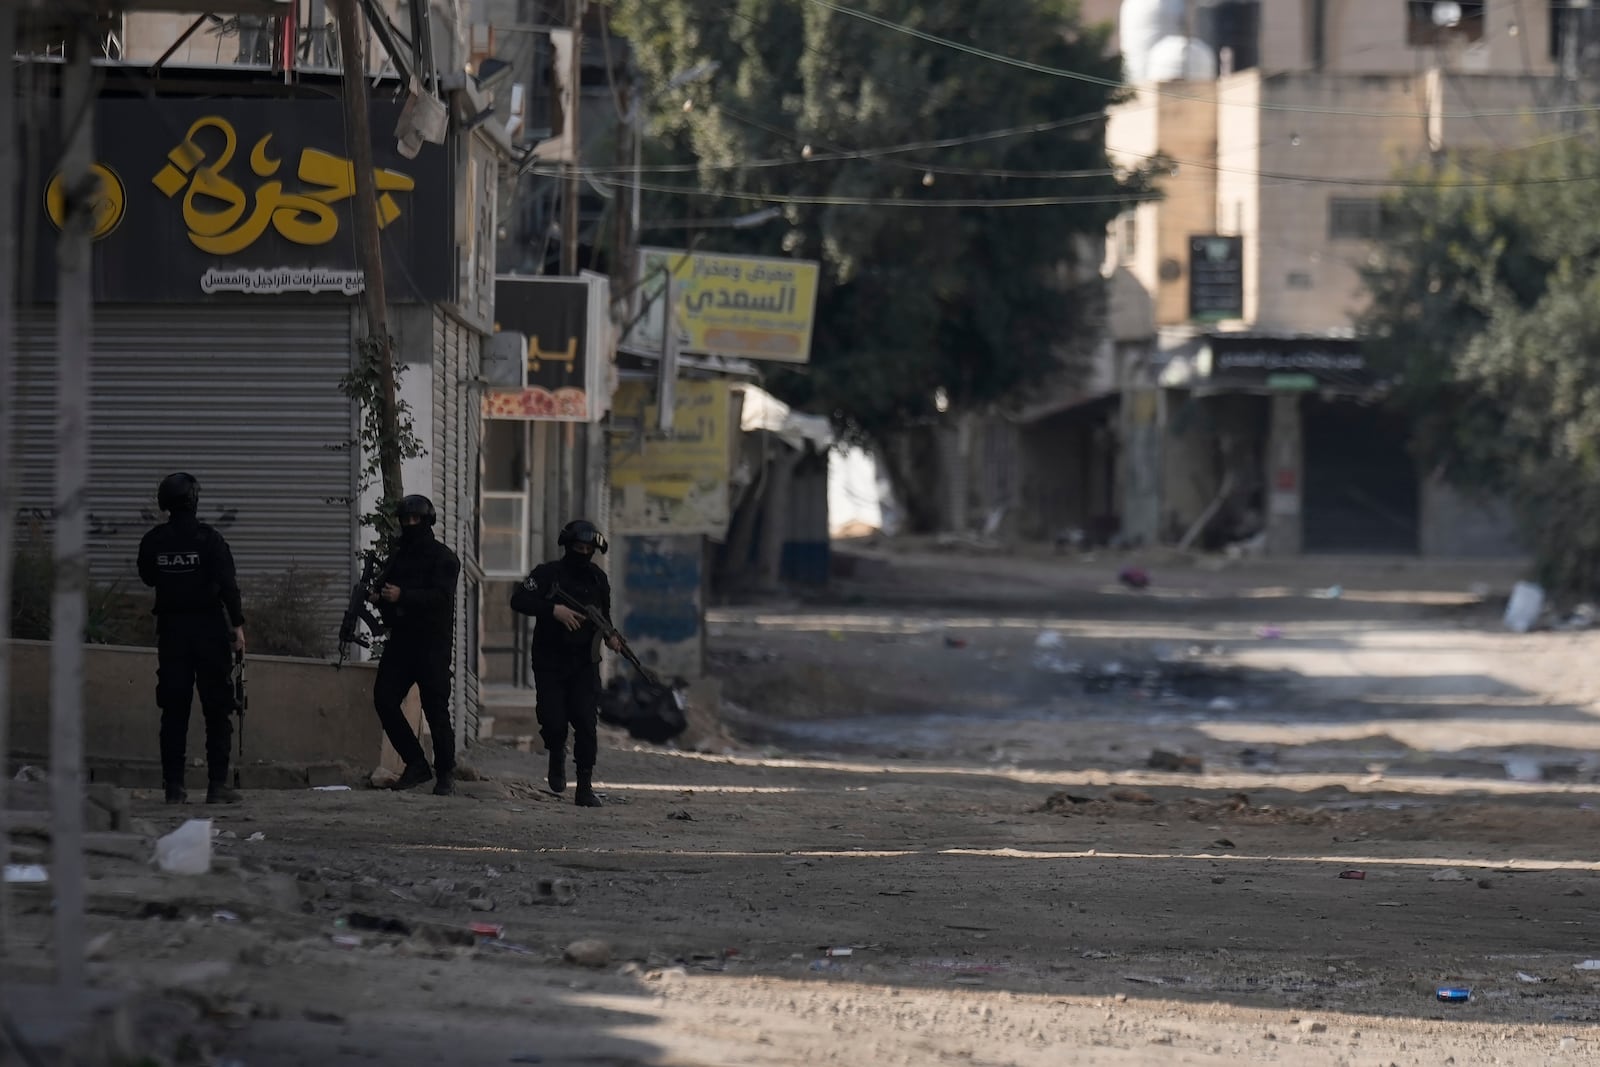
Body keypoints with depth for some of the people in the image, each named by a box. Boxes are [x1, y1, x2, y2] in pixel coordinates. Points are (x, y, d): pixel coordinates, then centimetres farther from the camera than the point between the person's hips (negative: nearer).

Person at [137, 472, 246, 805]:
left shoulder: (153, 541, 1)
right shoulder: (209, 539, -10)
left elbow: (148, 578, 15)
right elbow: (228, 583, -14)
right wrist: (237, 624, -11)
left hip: (171, 628, 3)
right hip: (209, 628, -3)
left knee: (174, 711, 8)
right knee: (217, 710, 1)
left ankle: (173, 785, 5)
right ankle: (217, 784, -4)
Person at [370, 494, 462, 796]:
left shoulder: (443, 558, -2)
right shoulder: (397, 557, 17)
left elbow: (440, 596, -16)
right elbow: (382, 588, 18)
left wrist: (402, 596, -28)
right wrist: (376, 595, -7)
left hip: (432, 644, -6)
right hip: (400, 642, 6)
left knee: (435, 708, -7)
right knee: (384, 698, -6)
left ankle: (445, 773, 4)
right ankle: (416, 764, 6)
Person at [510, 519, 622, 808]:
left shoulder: (598, 578, 8)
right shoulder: (547, 574, -6)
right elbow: (518, 600, -18)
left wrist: (610, 635, 4)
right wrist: (554, 610, -29)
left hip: (584, 664, 2)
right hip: (550, 662, -2)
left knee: (586, 724, -9)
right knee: (554, 723, -9)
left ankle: (585, 787, -4)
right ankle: (557, 755, 27)